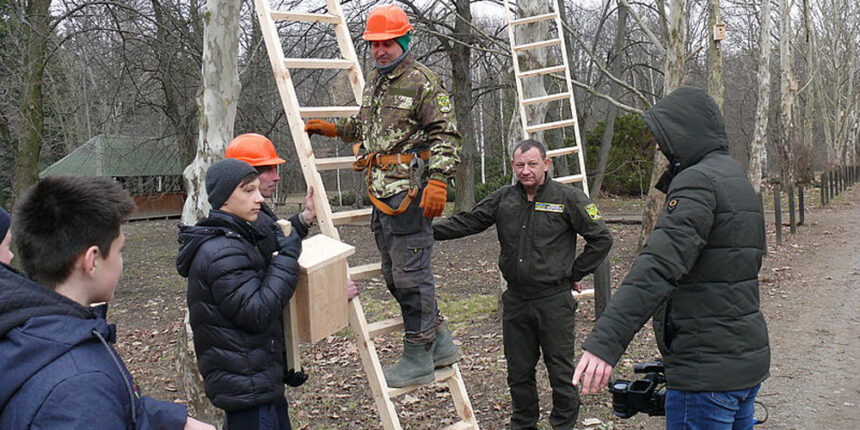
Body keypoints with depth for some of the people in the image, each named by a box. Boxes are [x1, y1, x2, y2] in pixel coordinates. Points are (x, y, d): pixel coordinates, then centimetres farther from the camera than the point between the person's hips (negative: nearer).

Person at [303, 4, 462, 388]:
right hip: (381, 190, 10)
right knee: (395, 273, 12)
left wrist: (437, 181, -23)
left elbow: (445, 135, -13)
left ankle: (418, 360, 4)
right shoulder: (374, 79, 20)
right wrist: (332, 129, 25)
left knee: (410, 272, -6)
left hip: (410, 189, -10)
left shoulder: (423, 81, -7)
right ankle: (440, 343, 23)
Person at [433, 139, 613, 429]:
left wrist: (575, 274, -1)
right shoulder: (503, 199, 6)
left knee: (560, 372, 4)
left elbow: (601, 238, -2)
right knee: (519, 371, 14)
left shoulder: (568, 198, -6)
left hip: (554, 301, -4)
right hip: (515, 301, 4)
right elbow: (466, 223, 10)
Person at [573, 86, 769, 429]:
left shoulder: (698, 182, -17)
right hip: (746, 360, 10)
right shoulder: (736, 179, 16)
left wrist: (605, 341, -38)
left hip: (707, 369, -10)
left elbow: (659, 267, -31)